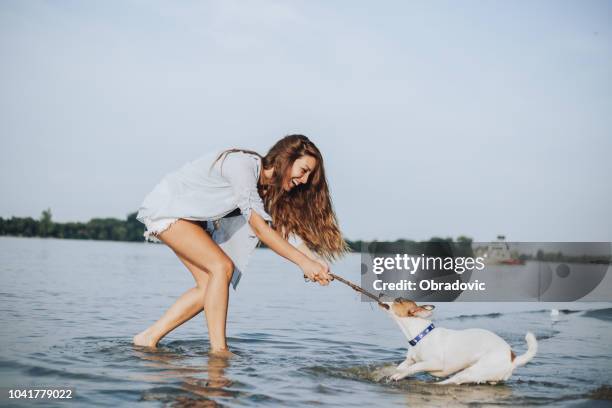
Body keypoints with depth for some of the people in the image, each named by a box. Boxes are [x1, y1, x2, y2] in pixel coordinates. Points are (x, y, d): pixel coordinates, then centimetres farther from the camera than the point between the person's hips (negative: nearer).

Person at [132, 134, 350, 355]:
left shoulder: (267, 187, 0)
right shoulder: (242, 165, -28)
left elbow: (285, 224, -6)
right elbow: (259, 228, -29)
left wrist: (316, 262, -20)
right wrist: (303, 262, -29)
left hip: (189, 216, 9)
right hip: (165, 207, -9)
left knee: (209, 285, 0)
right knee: (222, 266, -21)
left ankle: (148, 338, 7)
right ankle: (219, 350, -17)